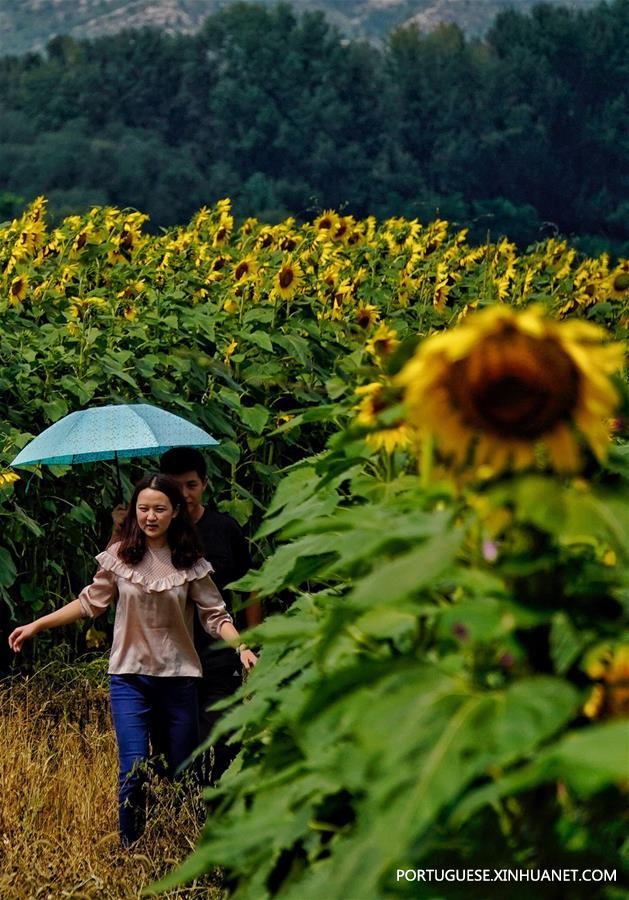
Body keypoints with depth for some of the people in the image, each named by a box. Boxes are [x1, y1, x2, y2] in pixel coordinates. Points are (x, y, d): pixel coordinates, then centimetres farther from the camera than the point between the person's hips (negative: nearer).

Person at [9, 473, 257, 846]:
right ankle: (130, 850, 5)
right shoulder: (120, 556, -1)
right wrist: (36, 625, 8)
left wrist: (242, 646, -19)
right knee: (134, 770, -10)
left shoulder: (191, 563, -2)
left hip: (179, 676, 1)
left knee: (184, 772, 7)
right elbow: (90, 602, 9)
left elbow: (215, 615, -2)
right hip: (130, 676, -1)